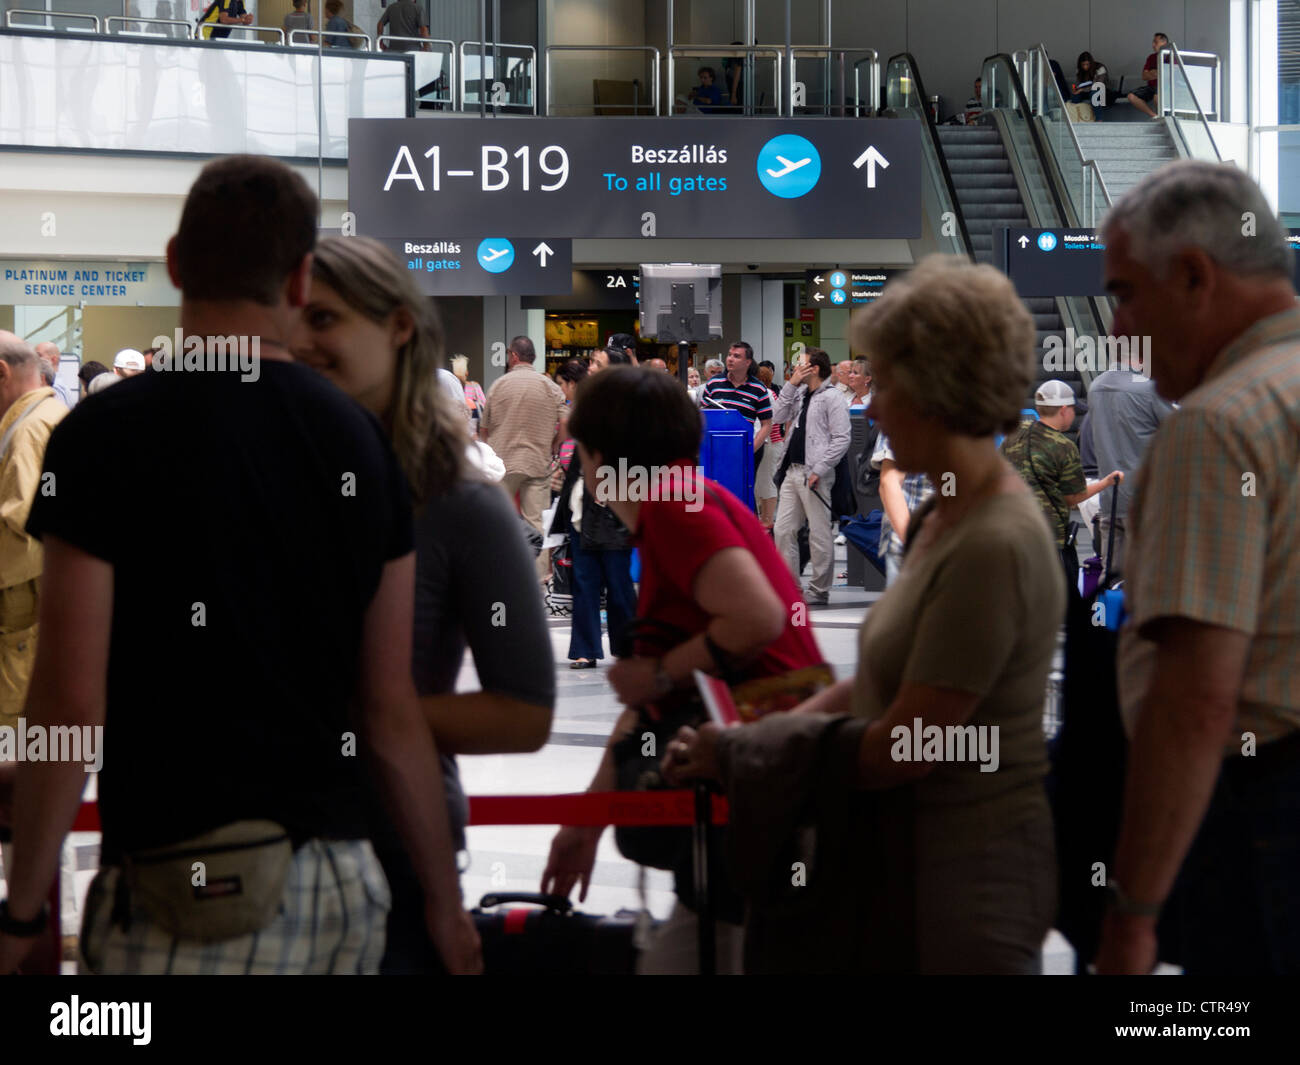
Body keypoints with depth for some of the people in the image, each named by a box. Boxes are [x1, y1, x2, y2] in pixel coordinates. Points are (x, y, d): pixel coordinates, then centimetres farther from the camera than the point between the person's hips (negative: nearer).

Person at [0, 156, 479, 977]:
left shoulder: (105, 437, -7)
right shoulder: (360, 441, 7)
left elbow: (72, 706, -10)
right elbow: (391, 710, 9)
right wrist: (446, 902, 17)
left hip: (188, 891, -5)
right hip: (343, 878, 5)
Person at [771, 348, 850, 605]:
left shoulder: (831, 398, -8)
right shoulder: (800, 394, 15)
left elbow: (842, 439, -13)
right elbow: (778, 416, 10)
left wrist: (819, 470, -17)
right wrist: (791, 385, 3)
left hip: (815, 476, -8)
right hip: (792, 471, 8)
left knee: (819, 535, -1)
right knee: (783, 530, 7)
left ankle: (819, 591, 6)